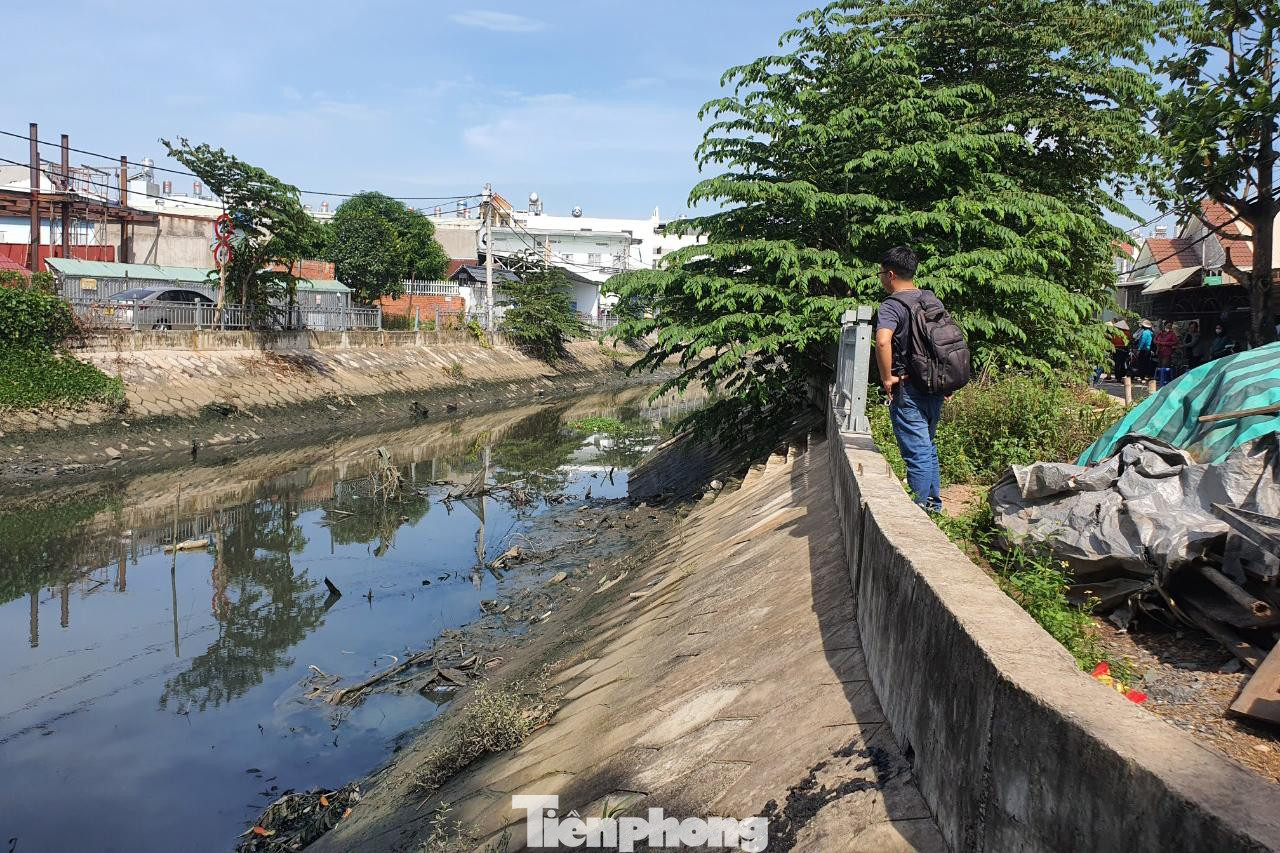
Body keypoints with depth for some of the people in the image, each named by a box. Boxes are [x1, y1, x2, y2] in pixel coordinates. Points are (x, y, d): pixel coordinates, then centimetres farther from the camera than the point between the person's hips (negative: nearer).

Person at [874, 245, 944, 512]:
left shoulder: (892, 306, -15)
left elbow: (883, 341, -33)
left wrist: (887, 378, -21)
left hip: (908, 391, -8)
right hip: (935, 388, 8)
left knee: (917, 453, -2)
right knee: (928, 447, 21)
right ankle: (934, 504, 32)